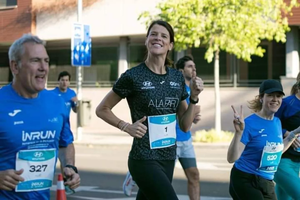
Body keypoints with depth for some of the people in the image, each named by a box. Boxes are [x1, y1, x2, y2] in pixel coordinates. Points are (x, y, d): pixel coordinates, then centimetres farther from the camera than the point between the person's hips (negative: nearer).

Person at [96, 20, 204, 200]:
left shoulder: (177, 77, 6)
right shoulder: (133, 76, -10)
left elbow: (185, 125, 10)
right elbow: (102, 109, 0)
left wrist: (194, 97, -3)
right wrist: (127, 127, -12)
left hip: (168, 158, 6)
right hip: (144, 159, -6)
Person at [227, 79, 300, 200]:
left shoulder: (277, 122, 6)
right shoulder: (249, 123, -17)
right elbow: (232, 158, -22)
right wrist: (239, 132, -34)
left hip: (267, 183, 8)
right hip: (245, 182, -8)